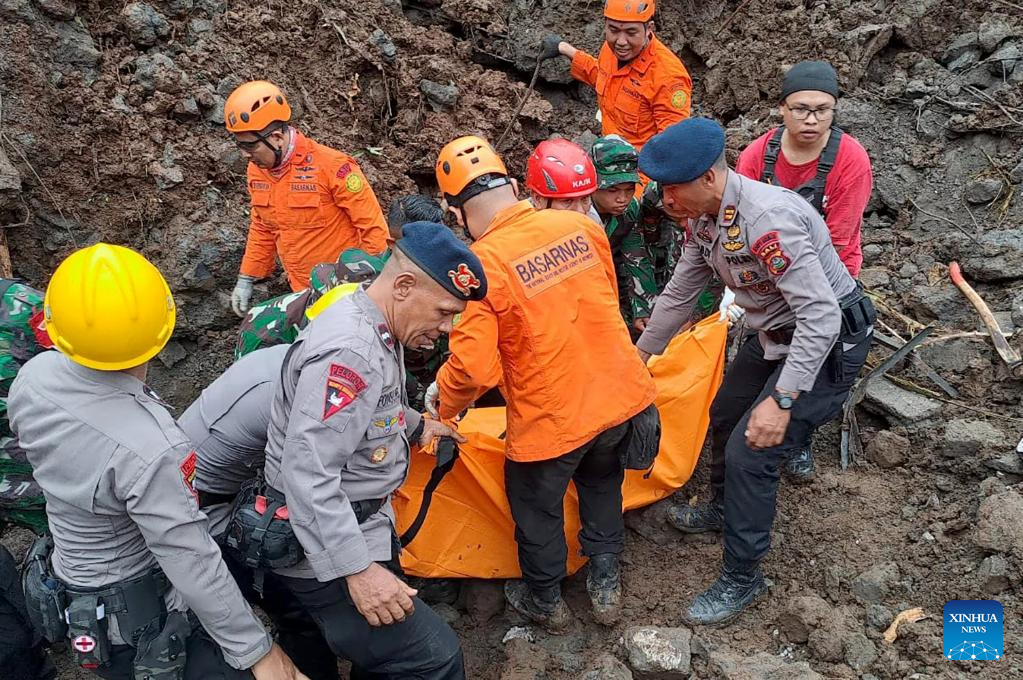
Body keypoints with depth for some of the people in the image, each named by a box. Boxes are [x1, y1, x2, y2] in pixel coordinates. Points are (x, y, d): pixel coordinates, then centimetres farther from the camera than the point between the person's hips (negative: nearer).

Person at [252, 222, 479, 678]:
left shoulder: (373, 331, 5)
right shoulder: (349, 350, -28)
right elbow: (307, 473, -31)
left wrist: (414, 425, 26)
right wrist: (356, 568, -30)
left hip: (361, 525, 10)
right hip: (328, 551, -10)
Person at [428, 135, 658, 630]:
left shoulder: (480, 265, -20)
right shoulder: (581, 226, -4)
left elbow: (473, 368, -21)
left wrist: (442, 405, 0)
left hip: (551, 420, -5)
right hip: (622, 397, 5)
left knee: (537, 509, 23)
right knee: (601, 480, 32)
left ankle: (545, 601, 44)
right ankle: (605, 583, 43)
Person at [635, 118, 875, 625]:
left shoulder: (767, 219, -34)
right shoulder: (704, 217, -5)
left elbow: (820, 315, -34)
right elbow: (680, 293, 8)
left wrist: (781, 400, -35)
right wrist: (640, 356, 15)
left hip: (828, 341, -9)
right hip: (776, 334, 9)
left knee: (750, 450, -12)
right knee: (726, 414, 23)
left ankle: (741, 578, 7)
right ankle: (725, 507, 50)